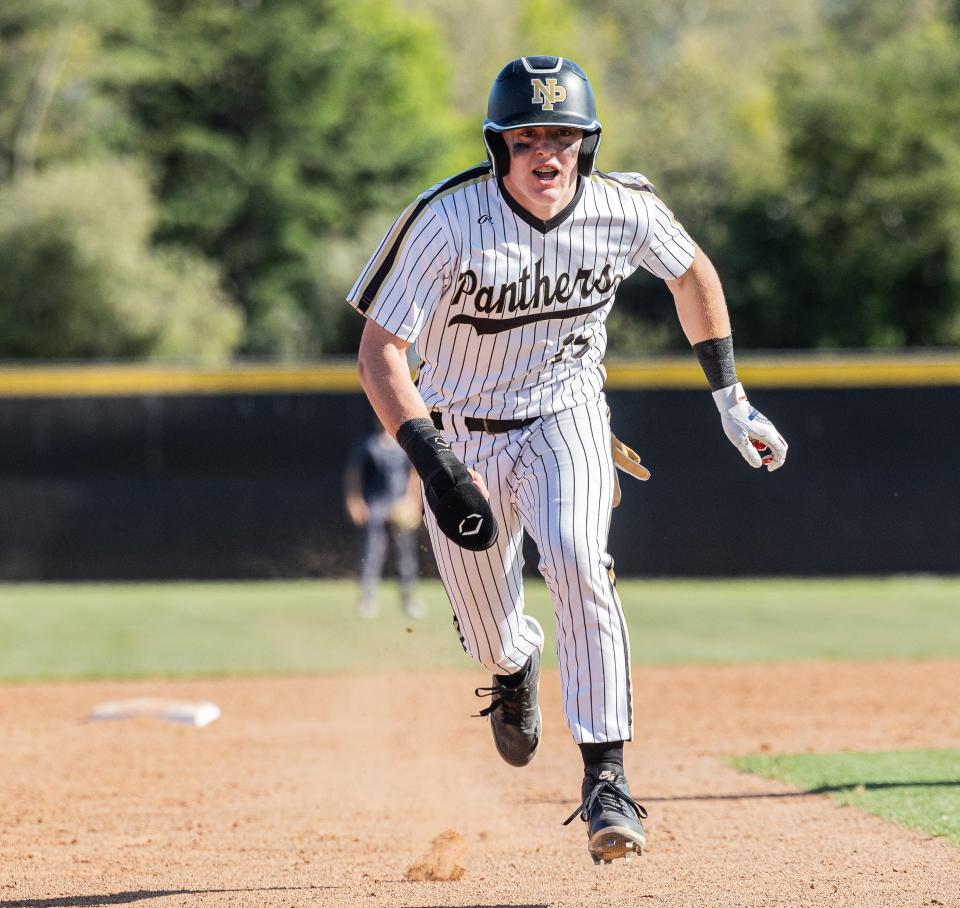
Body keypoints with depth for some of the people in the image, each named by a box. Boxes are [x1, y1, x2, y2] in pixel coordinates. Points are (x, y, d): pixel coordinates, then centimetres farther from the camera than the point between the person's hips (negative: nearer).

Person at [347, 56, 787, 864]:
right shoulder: (449, 221, -24)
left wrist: (731, 399, 8)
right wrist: (437, 466, -34)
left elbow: (692, 271, 8)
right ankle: (516, 664, 52)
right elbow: (379, 352, -23)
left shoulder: (626, 209, -15)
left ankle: (606, 781, -27)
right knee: (490, 638, 10)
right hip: (461, 433, 0)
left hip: (566, 416, 0)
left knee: (576, 559, -30)